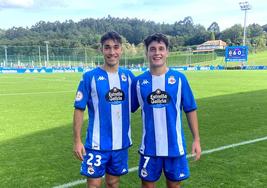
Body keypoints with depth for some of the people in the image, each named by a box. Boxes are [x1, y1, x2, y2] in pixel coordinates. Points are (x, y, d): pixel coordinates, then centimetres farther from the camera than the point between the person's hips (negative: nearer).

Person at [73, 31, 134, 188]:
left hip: (121, 143, 3)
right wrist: (77, 140, -9)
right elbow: (79, 109, -6)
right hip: (97, 143, -3)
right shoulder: (90, 77, -8)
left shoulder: (128, 76, 2)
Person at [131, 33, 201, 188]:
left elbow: (190, 110, 1)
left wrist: (196, 139, 0)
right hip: (150, 146, 1)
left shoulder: (179, 78, -5)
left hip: (175, 146, 0)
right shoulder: (139, 81, -2)